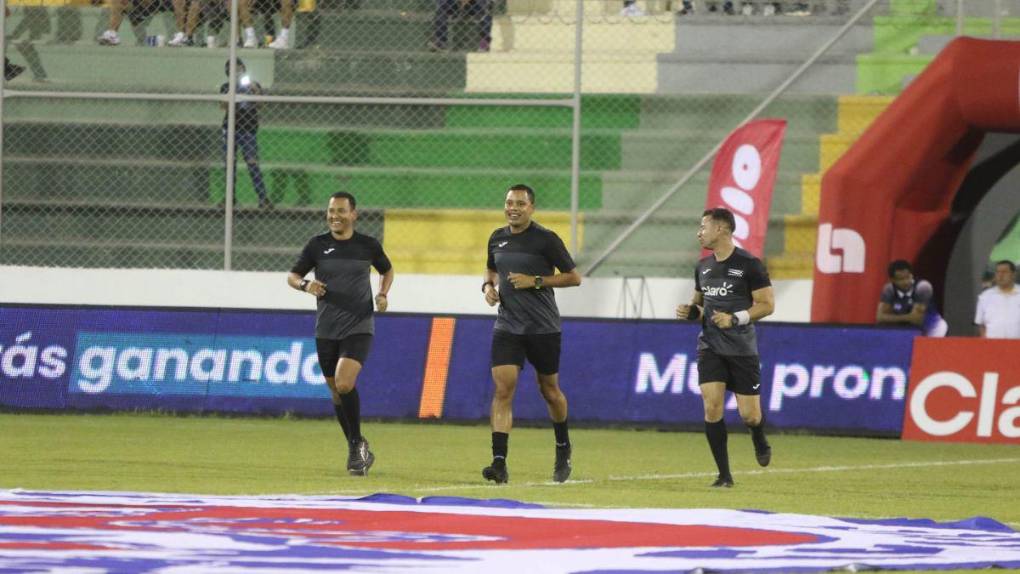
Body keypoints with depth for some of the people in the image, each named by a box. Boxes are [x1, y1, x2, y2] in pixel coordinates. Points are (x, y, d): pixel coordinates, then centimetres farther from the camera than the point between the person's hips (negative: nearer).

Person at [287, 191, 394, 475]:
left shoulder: (368, 246, -1)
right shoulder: (318, 245, 1)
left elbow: (387, 271, 18)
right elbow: (292, 275, 6)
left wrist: (382, 294, 0)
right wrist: (305, 285, -16)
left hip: (358, 328, -3)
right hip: (326, 331, 3)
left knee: (344, 384, -23)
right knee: (336, 392, 10)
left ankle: (357, 442, -6)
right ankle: (357, 450, 26)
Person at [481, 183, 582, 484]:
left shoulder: (545, 239, -9)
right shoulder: (497, 238, 6)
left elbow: (574, 277, -6)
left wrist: (535, 281, -16)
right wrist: (488, 286, 3)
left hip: (543, 328, -3)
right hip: (507, 325, 3)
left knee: (549, 390, 12)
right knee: (503, 389, -12)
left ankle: (563, 449, 38)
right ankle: (499, 463, -18)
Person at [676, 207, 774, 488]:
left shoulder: (749, 264, -9)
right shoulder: (703, 267, 9)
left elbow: (767, 305, -9)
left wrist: (735, 319, -20)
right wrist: (689, 311, 1)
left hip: (742, 349, -4)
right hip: (710, 347, 4)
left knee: (749, 415, -2)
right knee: (712, 407, -12)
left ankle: (760, 442, 35)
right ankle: (724, 474, -4)